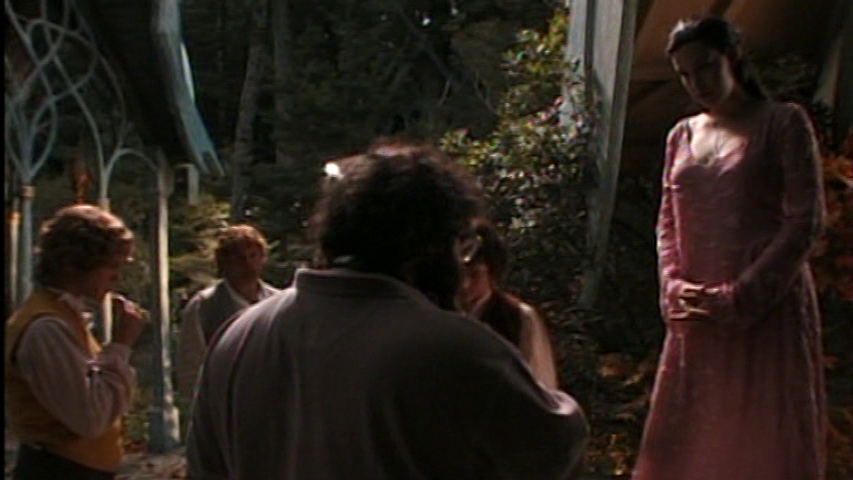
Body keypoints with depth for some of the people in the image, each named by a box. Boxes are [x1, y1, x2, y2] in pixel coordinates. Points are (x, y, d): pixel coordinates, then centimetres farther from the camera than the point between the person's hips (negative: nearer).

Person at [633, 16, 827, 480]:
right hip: (697, 319, 5)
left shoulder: (784, 123, -1)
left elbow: (805, 222, -8)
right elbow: (668, 224, 13)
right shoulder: (683, 135, 14)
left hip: (769, 311, -4)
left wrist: (739, 298, -14)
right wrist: (674, 287, -4)